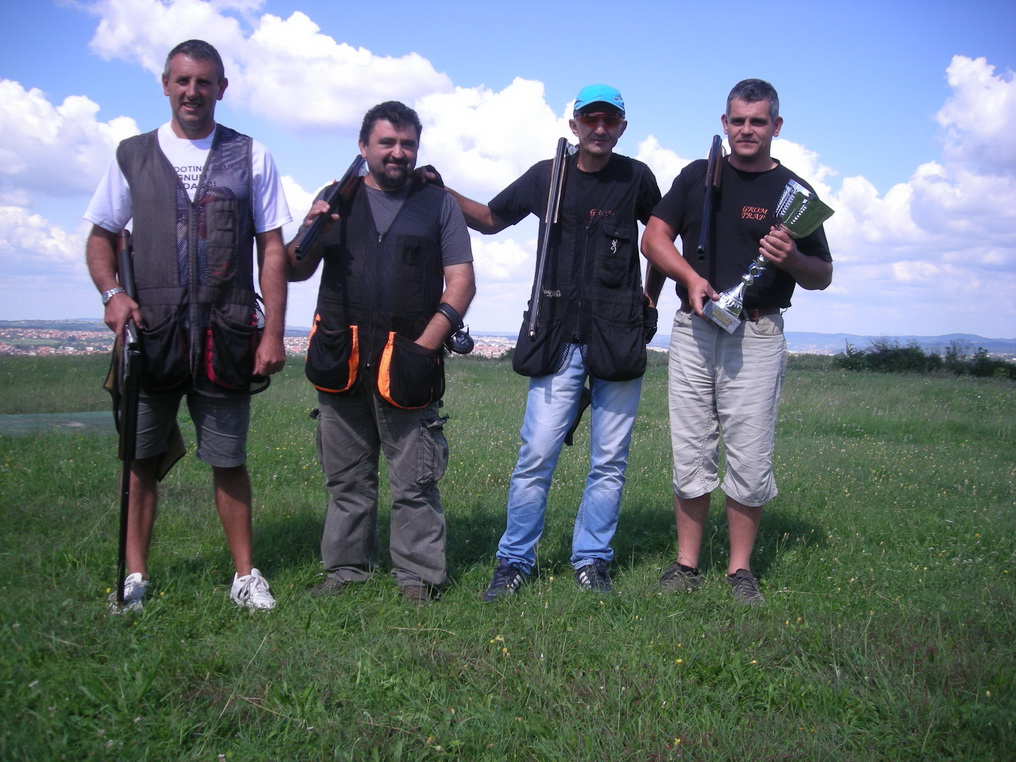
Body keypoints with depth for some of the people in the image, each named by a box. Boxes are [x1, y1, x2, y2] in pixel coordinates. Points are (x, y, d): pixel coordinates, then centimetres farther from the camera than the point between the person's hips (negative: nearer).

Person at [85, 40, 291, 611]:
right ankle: (135, 576, 18)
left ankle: (246, 574, 17)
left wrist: (273, 334, -4)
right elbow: (102, 236, 16)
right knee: (141, 456, 5)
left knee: (229, 460, 5)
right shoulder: (133, 155, 10)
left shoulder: (251, 157, 6)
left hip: (225, 337, -1)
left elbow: (273, 249, 3)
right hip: (150, 333, 2)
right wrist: (112, 292, -5)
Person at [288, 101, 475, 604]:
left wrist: (426, 345, -10)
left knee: (414, 481, -1)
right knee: (346, 477, 10)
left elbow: (461, 282, 2)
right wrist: (310, 232, -10)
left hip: (407, 364, -2)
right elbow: (294, 272, 11)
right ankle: (346, 568, 21)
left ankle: (419, 576, 7)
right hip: (340, 361, 3)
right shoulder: (338, 199, 14)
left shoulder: (437, 204, 10)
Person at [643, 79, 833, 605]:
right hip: (693, 330, 2)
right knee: (690, 454, 5)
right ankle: (687, 564, 16)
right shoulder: (697, 176, 12)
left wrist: (792, 259, -17)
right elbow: (654, 236, 7)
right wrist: (691, 277, -10)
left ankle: (740, 570, 13)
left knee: (750, 459, -1)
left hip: (757, 337, -2)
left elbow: (823, 277, 4)